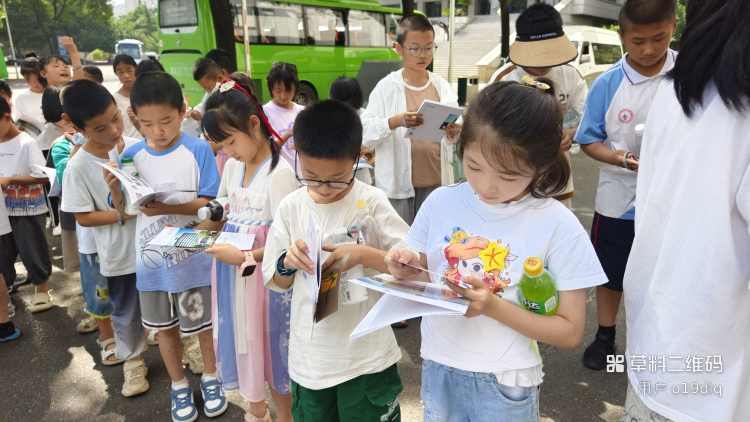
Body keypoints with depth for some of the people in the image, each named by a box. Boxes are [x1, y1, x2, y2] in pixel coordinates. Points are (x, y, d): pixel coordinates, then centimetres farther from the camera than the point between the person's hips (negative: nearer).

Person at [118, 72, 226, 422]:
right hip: (152, 258, 3)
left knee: (204, 322, 14)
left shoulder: (199, 150, -12)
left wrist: (168, 207, -27)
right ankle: (179, 386, 39)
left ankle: (210, 378, 38)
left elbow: (209, 204, -14)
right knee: (165, 326, 18)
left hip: (193, 257, -3)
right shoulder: (132, 155, -2)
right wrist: (116, 188, -20)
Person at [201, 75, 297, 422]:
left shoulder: (279, 172, -20)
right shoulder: (232, 166, 4)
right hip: (234, 268, 7)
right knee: (243, 340, 21)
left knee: (269, 344, 10)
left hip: (263, 272, -7)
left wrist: (244, 256, -29)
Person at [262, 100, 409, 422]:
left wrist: (364, 254, -23)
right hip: (310, 356, 3)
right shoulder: (291, 208, -4)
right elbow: (276, 282, 5)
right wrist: (287, 263, -16)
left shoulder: (372, 202, -12)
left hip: (366, 356, -3)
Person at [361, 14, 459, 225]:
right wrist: (396, 121, -27)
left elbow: (456, 127, 4)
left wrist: (455, 134, -19)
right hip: (397, 184, -2)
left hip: (435, 181, 3)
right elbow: (365, 133, -11)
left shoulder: (442, 86, 5)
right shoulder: (387, 87, -4)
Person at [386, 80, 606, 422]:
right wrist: (410, 270, -16)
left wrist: (494, 306, -23)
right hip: (437, 368, 3)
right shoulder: (440, 202, -7)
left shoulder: (557, 226, -15)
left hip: (505, 383, -2)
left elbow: (570, 332, -10)